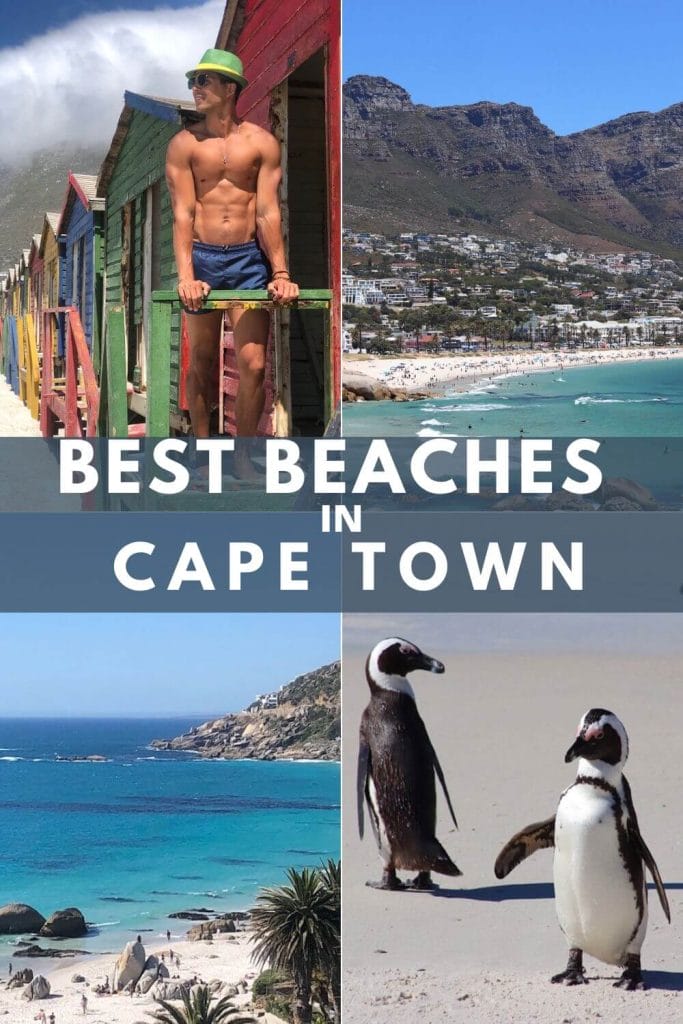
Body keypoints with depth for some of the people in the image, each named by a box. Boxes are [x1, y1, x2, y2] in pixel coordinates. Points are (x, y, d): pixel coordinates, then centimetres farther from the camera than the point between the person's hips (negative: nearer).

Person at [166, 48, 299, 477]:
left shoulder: (262, 143, 1)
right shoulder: (185, 144, 1)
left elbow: (269, 212, -2)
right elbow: (183, 214, -6)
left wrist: (280, 273, -9)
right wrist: (185, 276, -16)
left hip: (249, 258, 0)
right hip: (203, 257, 0)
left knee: (253, 365, -7)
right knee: (202, 364, 7)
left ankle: (243, 454, 5)